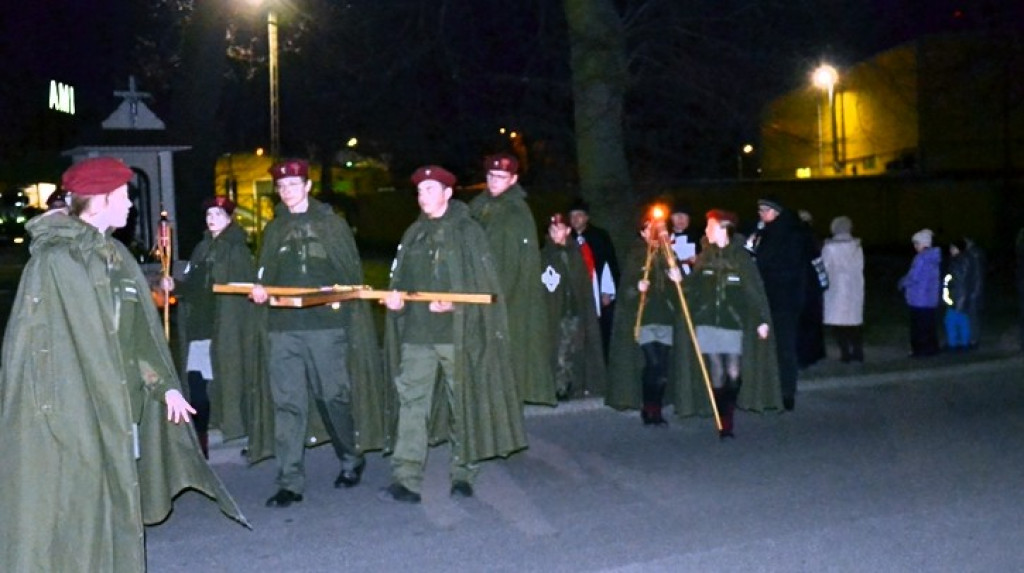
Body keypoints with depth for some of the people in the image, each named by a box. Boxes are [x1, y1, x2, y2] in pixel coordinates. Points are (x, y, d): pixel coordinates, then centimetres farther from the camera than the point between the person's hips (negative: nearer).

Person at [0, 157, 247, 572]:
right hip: (71, 407, -8)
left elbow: (139, 328, 12)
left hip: (113, 402, 8)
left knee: (112, 500, 14)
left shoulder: (113, 256, 10)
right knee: (69, 506, 0)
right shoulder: (55, 259, -13)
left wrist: (165, 384, 9)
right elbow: (38, 337, -15)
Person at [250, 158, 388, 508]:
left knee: (333, 396, 4)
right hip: (282, 326, 3)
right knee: (287, 404, 0)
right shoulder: (275, 229, 17)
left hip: (326, 324, -3)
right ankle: (290, 482, 4)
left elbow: (352, 273, 6)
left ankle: (351, 460, 27)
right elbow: (265, 273, 18)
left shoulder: (332, 224, 6)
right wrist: (259, 289, -3)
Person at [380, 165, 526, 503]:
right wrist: (395, 296, -3)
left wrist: (454, 304, -18)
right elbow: (401, 277, 18)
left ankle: (463, 475, 18)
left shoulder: (467, 231, 1)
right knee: (411, 402, -5)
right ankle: (406, 480, -6)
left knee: (462, 403, 5)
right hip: (416, 332, 4)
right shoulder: (414, 234, 15)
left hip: (457, 333, -4)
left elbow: (483, 284, -5)